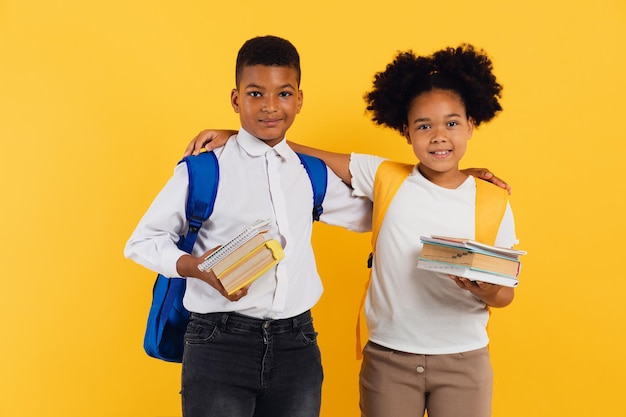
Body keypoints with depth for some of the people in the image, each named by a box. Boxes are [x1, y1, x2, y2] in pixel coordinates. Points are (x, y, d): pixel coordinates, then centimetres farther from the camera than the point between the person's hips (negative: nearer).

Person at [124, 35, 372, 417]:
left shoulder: (312, 175, 10)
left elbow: (366, 214, 26)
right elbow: (142, 242, 1)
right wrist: (196, 267, -16)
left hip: (297, 343, 4)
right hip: (221, 343, -3)